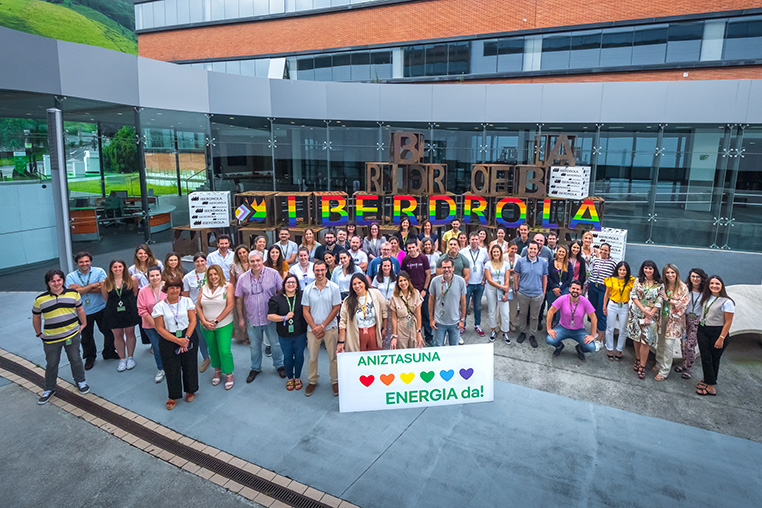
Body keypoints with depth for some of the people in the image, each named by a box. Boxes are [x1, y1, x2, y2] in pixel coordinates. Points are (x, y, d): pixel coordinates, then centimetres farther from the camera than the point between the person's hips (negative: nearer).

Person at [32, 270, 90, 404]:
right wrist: (39, 333, 10)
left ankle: (80, 381, 34)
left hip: (72, 335, 1)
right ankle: (49, 389, 30)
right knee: (51, 364, 11)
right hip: (51, 339, -1)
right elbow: (36, 318, 7)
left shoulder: (73, 293, -2)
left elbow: (80, 309, 11)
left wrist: (83, 324, 13)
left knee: (75, 359, 13)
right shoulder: (40, 299, -6)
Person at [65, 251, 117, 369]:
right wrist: (93, 285, -20)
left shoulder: (99, 271, -5)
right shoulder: (71, 276, -3)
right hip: (83, 312, 0)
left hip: (100, 309, 0)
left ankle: (109, 353, 32)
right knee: (86, 336, 13)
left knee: (108, 332, 10)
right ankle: (90, 358, 32)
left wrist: (82, 288, -19)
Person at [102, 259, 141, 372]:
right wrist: (114, 306, 10)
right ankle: (122, 359, 22)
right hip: (113, 313, 1)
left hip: (130, 311, -1)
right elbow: (106, 298, 8)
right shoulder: (106, 283, -2)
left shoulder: (132, 279, -5)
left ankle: (130, 357, 24)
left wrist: (129, 304, 6)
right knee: (117, 335, 8)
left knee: (130, 333, 9)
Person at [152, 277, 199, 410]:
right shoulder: (159, 306, -5)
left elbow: (193, 320, -3)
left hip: (189, 336, 1)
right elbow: (160, 329, -7)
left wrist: (186, 338, -14)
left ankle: (190, 390, 32)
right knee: (171, 368, 6)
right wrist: (178, 341, -15)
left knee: (189, 365, 9)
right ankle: (173, 396, 26)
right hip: (169, 341, -1)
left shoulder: (187, 301, -1)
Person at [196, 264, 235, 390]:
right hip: (207, 326, 4)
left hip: (224, 325, -4)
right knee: (212, 350, 15)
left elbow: (230, 306, -14)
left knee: (224, 351, -7)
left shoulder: (228, 286, -7)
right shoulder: (204, 288, 6)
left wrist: (216, 321, -14)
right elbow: (198, 306, 4)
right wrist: (204, 322, -10)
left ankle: (229, 374, 11)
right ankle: (217, 371, 34)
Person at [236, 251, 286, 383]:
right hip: (252, 319, 2)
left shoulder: (273, 274, -8)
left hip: (271, 317, -2)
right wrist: (241, 318, 5)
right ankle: (255, 368, 36)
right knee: (255, 346, 16)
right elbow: (239, 299, 5)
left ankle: (279, 365, 32)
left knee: (276, 344, 10)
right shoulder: (243, 278, -1)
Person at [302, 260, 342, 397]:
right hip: (313, 329, 1)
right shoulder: (308, 289, 0)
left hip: (330, 328, -1)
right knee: (312, 357, 10)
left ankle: (335, 381, 23)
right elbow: (305, 311, 1)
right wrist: (314, 327, -9)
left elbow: (336, 309, -5)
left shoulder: (334, 288, -4)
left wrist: (322, 325, -10)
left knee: (333, 356, 6)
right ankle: (312, 381, 28)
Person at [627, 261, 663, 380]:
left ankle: (642, 366, 0)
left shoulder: (659, 284, -1)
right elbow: (634, 296, -3)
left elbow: (658, 302, -3)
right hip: (636, 313, 2)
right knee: (636, 337, 8)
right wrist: (644, 310, -12)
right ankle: (638, 360, 26)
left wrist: (650, 315, -11)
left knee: (646, 339, -6)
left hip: (651, 315, -2)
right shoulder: (638, 281, 2)